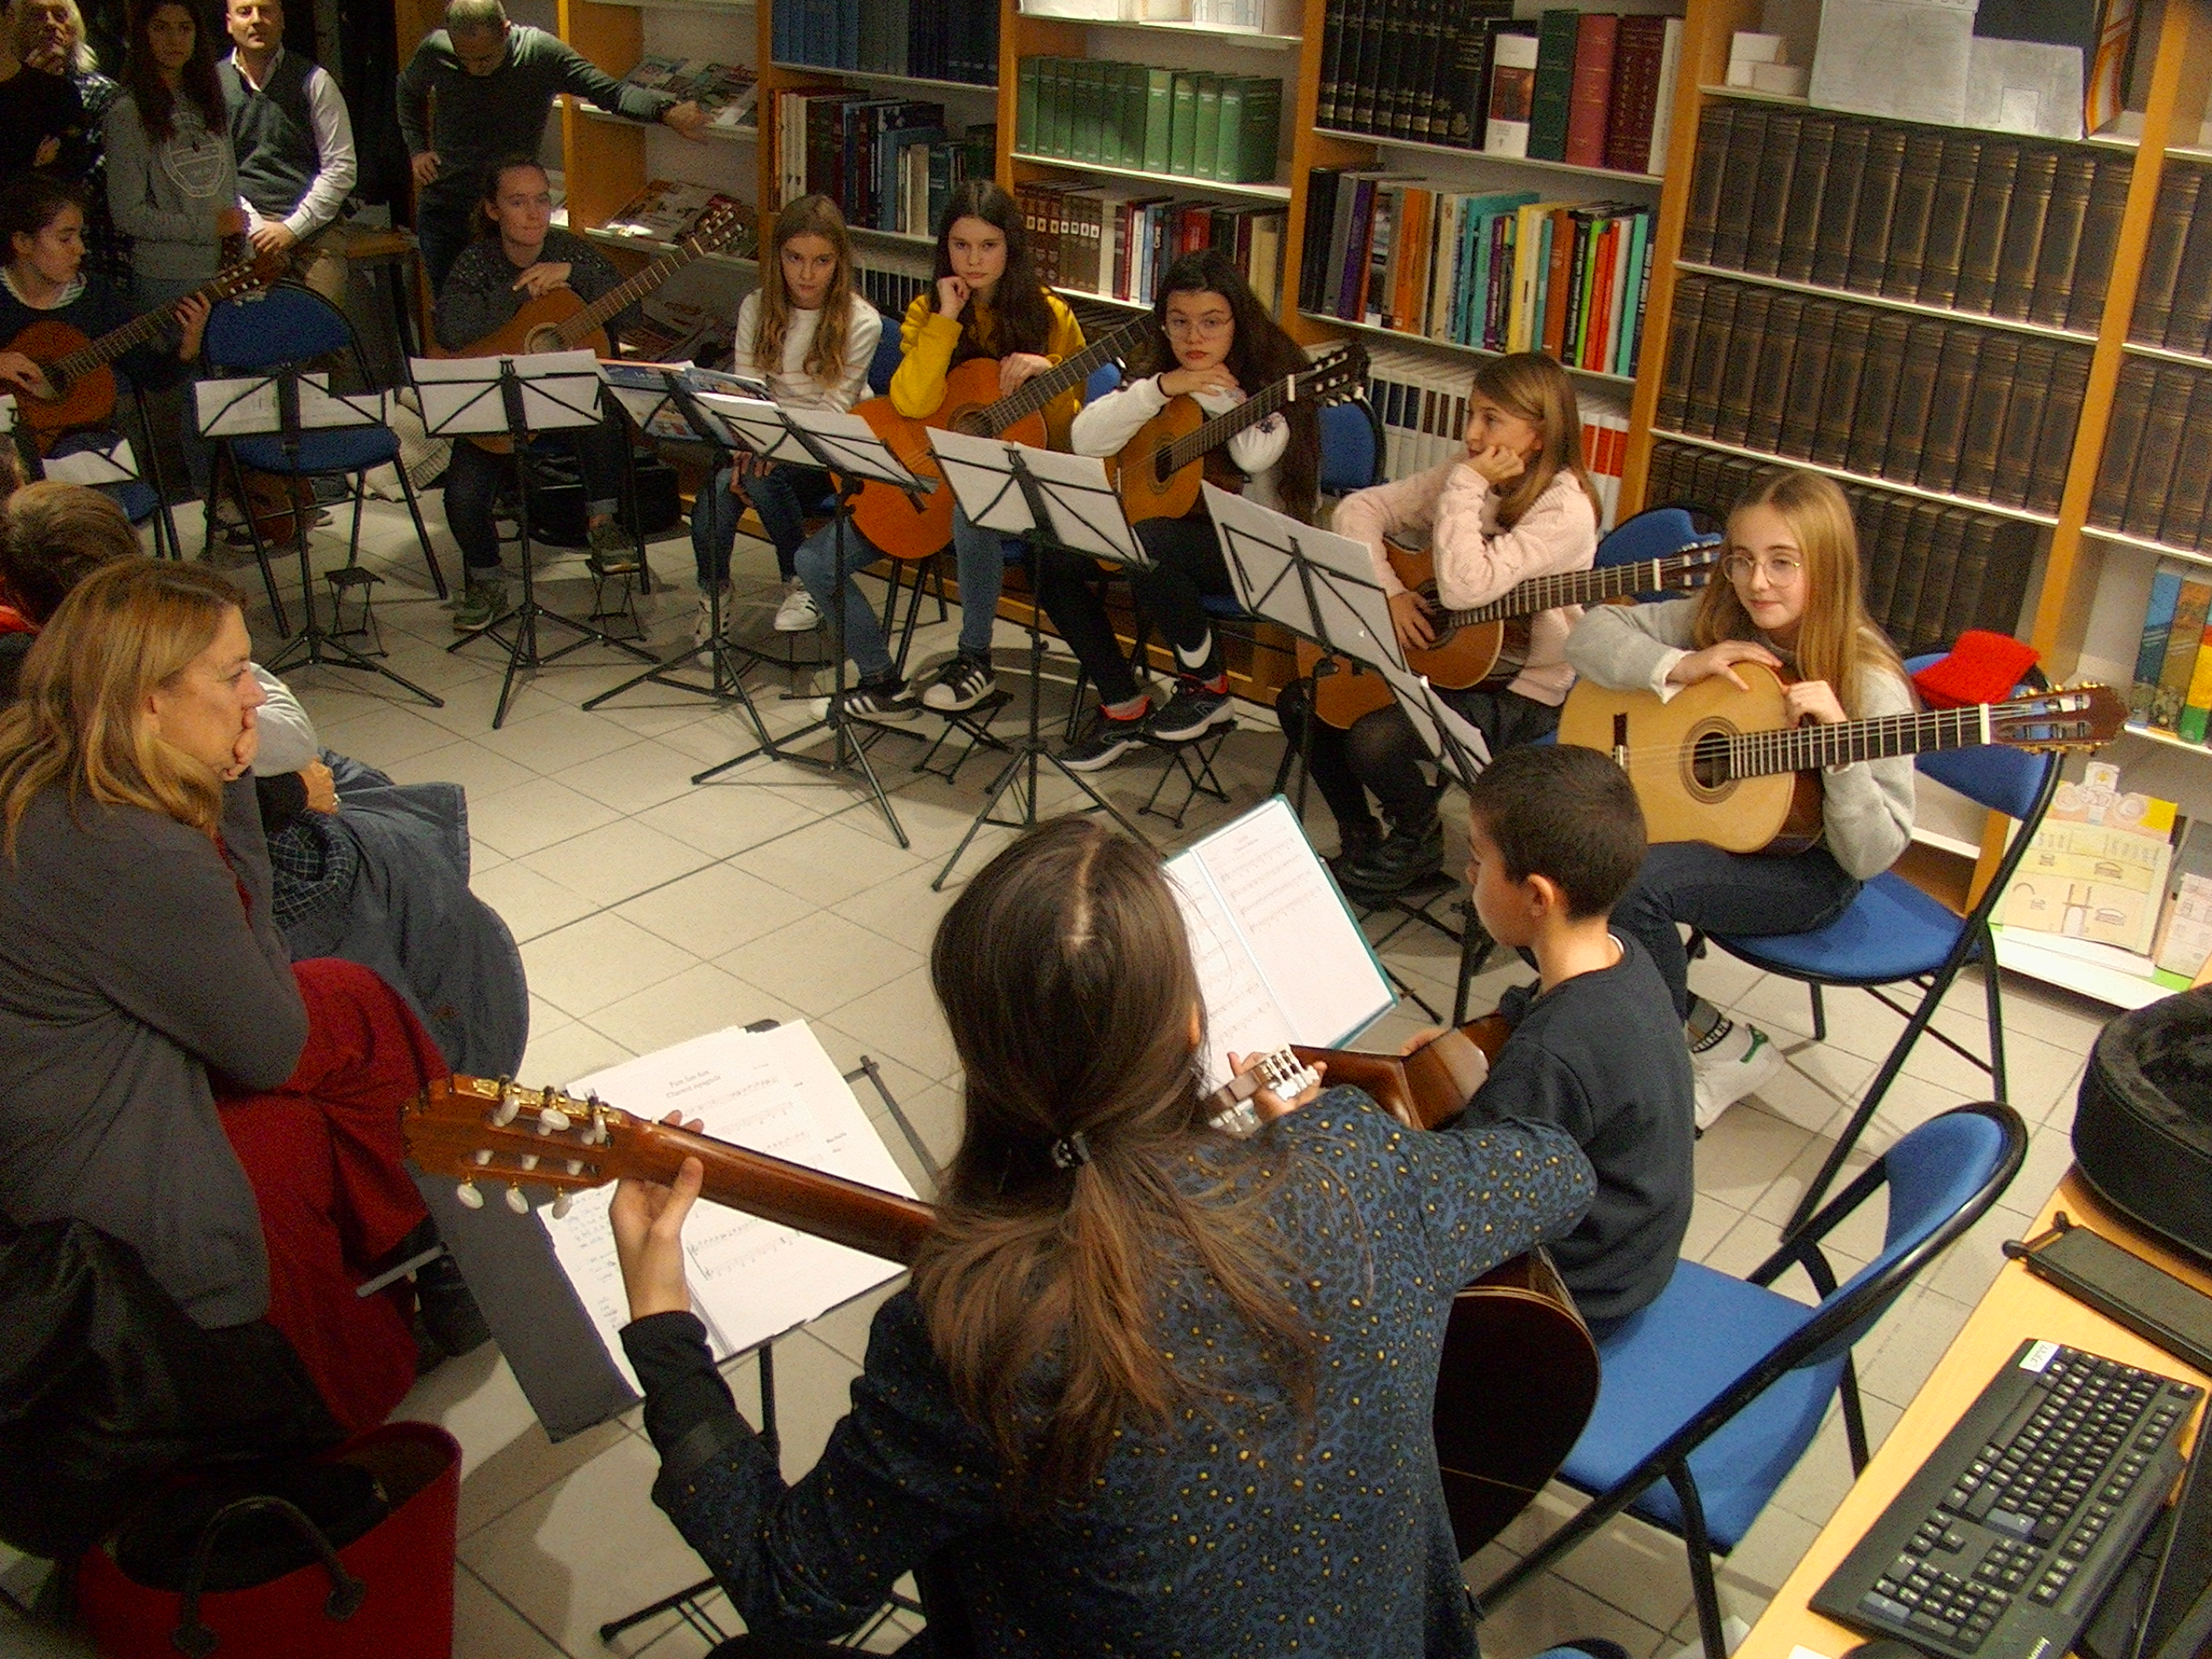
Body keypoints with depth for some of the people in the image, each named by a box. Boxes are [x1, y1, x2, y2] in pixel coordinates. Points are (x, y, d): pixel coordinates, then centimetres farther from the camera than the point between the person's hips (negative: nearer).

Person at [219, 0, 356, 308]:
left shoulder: (313, 81, 6)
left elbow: (341, 168, 2)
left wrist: (292, 228, -5)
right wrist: (255, 228, -6)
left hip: (312, 228, 0)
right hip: (244, 231, 0)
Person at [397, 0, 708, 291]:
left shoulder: (542, 52, -16)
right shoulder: (436, 50, -8)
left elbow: (609, 90, -24)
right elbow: (407, 90, 14)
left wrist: (666, 111, -41)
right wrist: (417, 149, 5)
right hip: (442, 206, 2)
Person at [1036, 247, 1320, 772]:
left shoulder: (1272, 370, -10)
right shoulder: (1154, 368, 5)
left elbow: (1254, 456, -31)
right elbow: (1085, 438, -10)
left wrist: (1218, 390, -19)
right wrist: (1165, 387, -19)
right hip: (1170, 517, 6)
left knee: (1148, 547, -35)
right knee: (1053, 556, -13)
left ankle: (1208, 683, -9)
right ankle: (1122, 707, -2)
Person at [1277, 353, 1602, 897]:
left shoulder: (1565, 509, -20)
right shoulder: (1468, 473, 1)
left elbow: (1464, 589, -33)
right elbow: (1359, 509, -1)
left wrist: (1466, 487, -26)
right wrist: (1388, 591, -15)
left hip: (1521, 693, -8)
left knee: (1375, 737, -28)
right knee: (1300, 703, 2)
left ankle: (1420, 840, 4)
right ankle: (1359, 839, 18)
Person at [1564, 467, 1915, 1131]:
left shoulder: (1868, 683, -19)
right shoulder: (1716, 621, -4)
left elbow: (1873, 856, -20)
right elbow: (1590, 634, -5)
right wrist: (1682, 666, -19)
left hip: (1804, 866, -6)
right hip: (1699, 819, 6)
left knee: (1630, 883, -31)